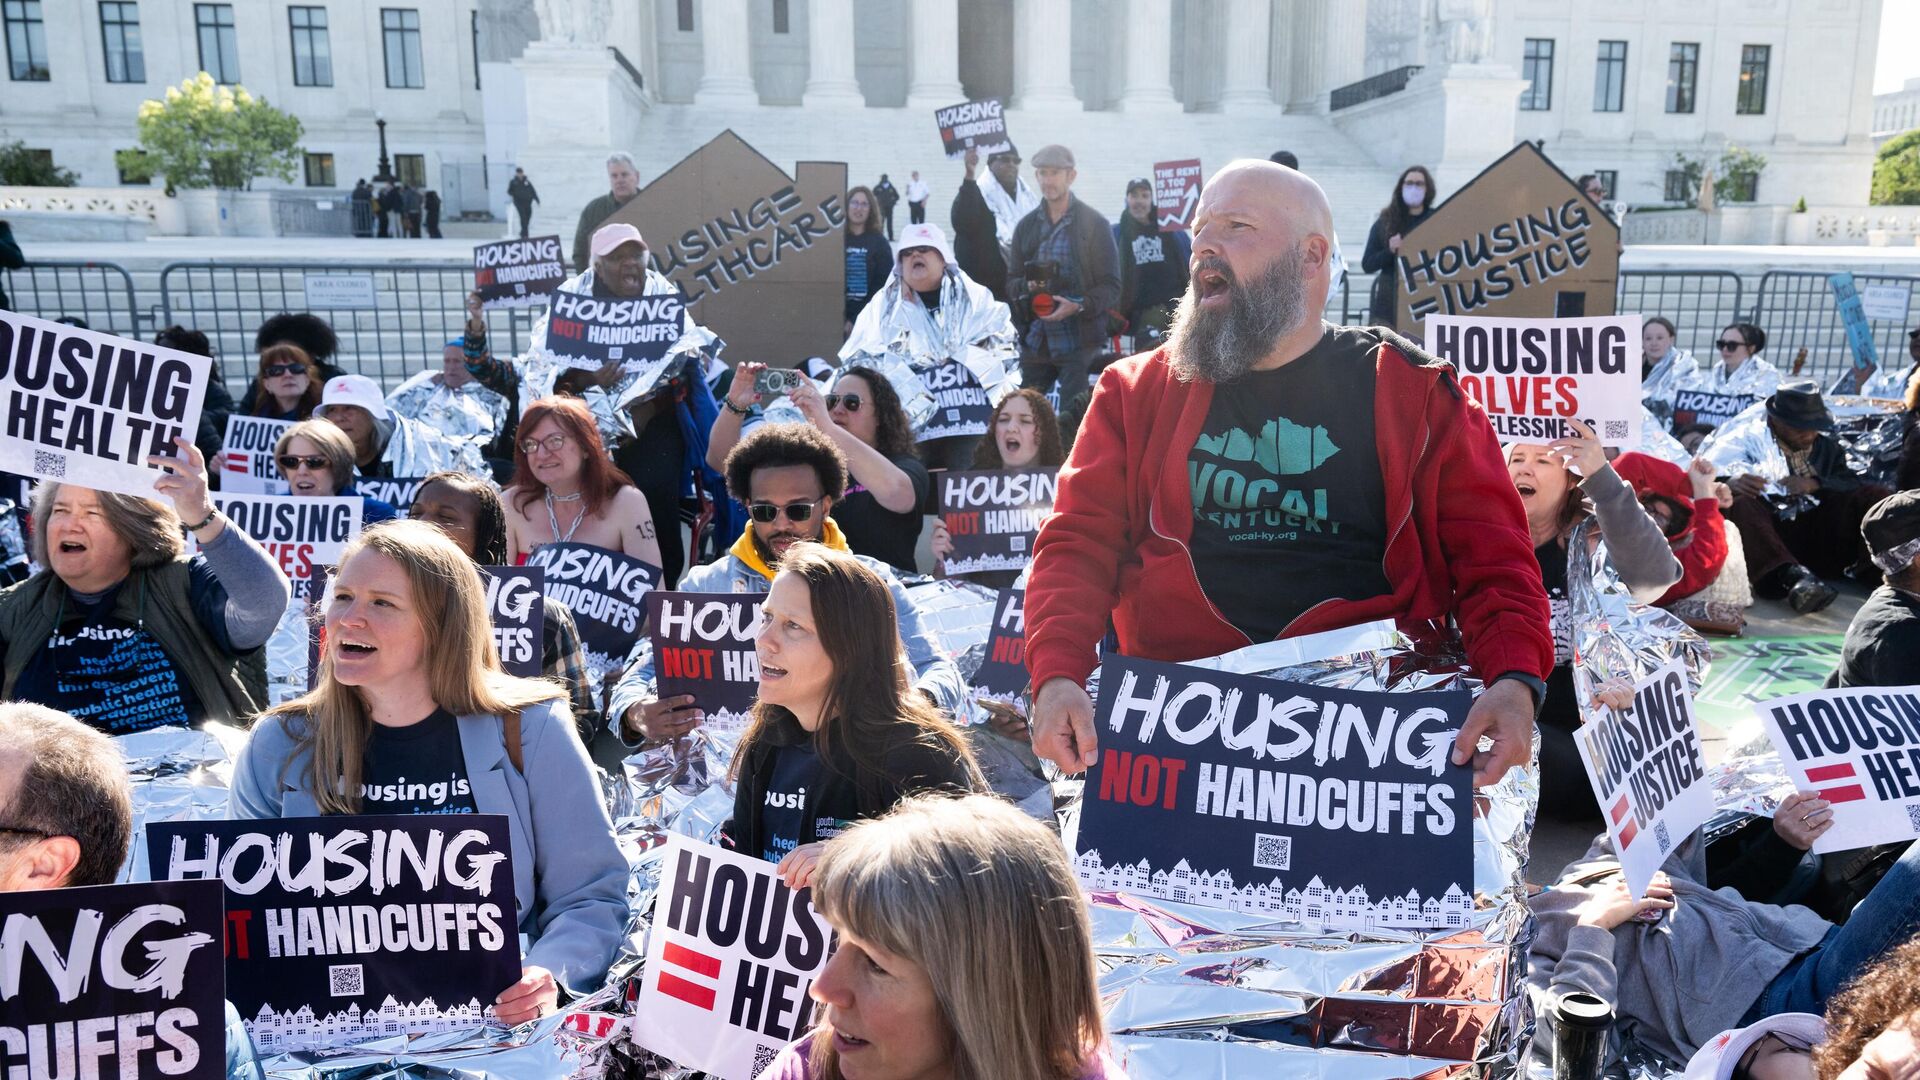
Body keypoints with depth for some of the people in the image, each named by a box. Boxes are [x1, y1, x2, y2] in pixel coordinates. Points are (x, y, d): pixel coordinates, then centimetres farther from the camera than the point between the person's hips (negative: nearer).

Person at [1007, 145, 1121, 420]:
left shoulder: (1094, 224, 0)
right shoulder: (1026, 226, 13)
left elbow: (1111, 286, -4)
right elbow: (1011, 281, 14)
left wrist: (1078, 305, -21)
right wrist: (1028, 286, -9)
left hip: (1078, 342, -4)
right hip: (1035, 343, 4)